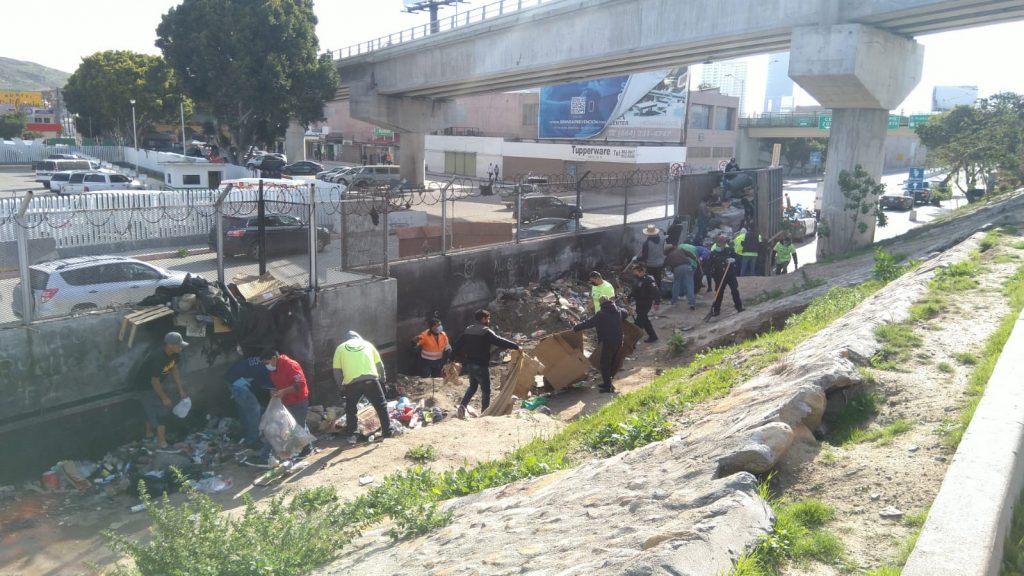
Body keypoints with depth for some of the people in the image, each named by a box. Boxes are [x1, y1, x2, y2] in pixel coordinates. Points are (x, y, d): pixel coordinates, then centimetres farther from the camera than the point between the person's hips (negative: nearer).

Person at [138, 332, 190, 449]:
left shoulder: (174, 354, -15)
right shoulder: (158, 358, -38)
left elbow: (174, 370, 1)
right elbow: (154, 381, -28)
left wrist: (181, 390, 3)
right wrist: (164, 398, -16)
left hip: (159, 383, 8)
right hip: (148, 386, -8)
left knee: (152, 410, 23)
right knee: (162, 412, -4)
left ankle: (149, 435, 42)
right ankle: (161, 443, 6)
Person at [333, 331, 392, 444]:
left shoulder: (340, 348, 18)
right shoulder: (367, 344, 22)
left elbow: (337, 371, 12)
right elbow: (379, 365, 19)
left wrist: (341, 386, 22)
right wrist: (382, 378, 32)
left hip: (351, 382, 0)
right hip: (370, 379, 1)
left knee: (351, 409, 19)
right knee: (381, 406, 14)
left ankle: (352, 436, 19)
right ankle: (388, 433, 16)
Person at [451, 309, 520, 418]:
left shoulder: (467, 330, 9)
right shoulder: (486, 332, -14)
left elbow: (458, 345, 11)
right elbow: (500, 342, -22)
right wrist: (515, 346, -19)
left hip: (469, 364, 7)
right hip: (481, 366, -7)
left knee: (472, 386, 23)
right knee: (486, 390, 4)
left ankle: (462, 406, 5)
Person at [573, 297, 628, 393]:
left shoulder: (601, 314, -16)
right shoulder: (618, 310, 6)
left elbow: (589, 322, -16)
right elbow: (625, 313, 30)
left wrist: (575, 328, -8)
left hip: (608, 342, -8)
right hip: (618, 341, 8)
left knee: (605, 364, 0)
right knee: (613, 363, 18)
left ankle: (608, 387, -1)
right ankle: (608, 383, 29)